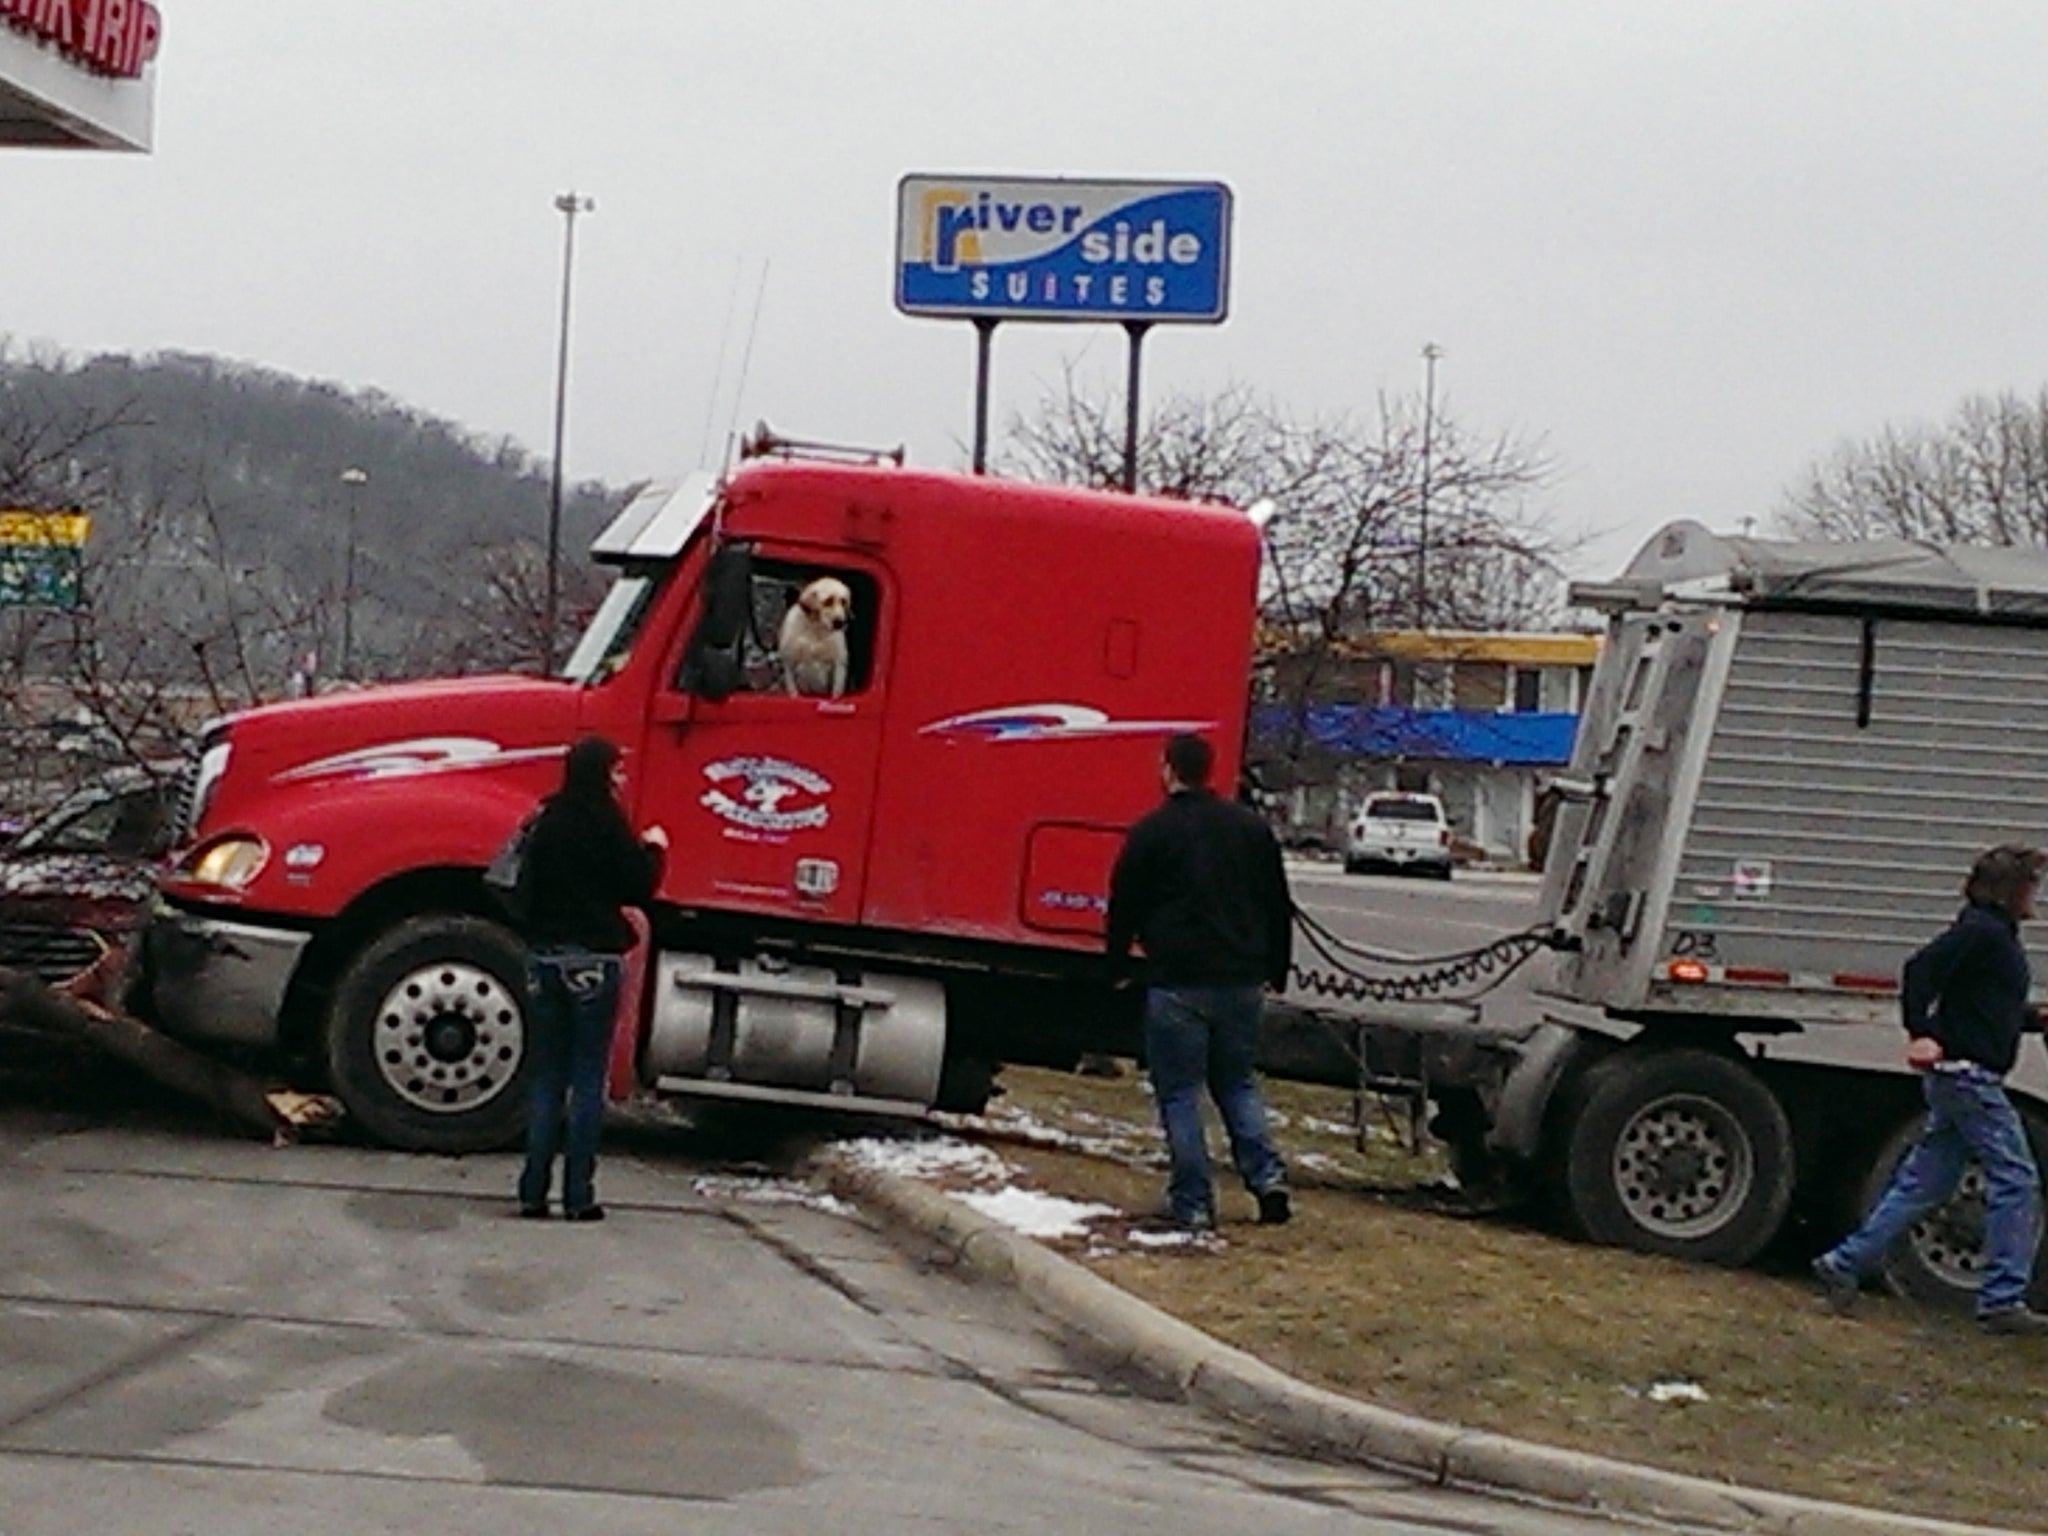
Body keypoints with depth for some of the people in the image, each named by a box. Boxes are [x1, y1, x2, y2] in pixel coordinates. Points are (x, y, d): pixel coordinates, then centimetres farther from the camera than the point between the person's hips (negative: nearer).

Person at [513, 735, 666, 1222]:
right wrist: (653, 849, 8)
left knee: (546, 1077, 9)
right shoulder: (605, 822, -11)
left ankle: (534, 1190, 4)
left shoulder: (547, 821, 5)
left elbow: (527, 887, 11)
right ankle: (578, 1195, -1)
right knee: (588, 1080, 0)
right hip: (594, 958, -5)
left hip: (544, 957, 5)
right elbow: (638, 888, -7)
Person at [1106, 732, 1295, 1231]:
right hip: (1242, 980, 5)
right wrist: (1276, 970, 23)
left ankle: (1193, 1203, 0)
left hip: (1177, 983, -5)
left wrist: (1117, 965, 15)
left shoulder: (1151, 833, -5)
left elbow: (1124, 908, 0)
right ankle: (1268, 1177, 0)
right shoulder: (1253, 828, 9)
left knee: (1179, 1094, 2)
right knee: (1237, 1085, 17)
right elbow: (1279, 907, 15)